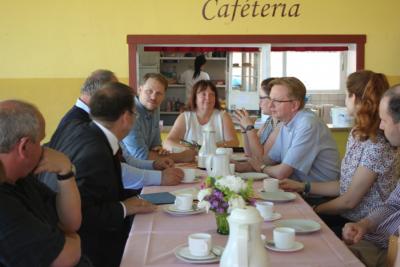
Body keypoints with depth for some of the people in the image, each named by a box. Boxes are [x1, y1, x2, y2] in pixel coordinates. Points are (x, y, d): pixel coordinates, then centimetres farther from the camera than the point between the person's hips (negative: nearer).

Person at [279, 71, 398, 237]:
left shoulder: (377, 145, -20)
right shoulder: (357, 134, 8)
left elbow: (349, 201, -17)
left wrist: (315, 210, -4)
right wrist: (303, 187, 9)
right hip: (346, 216, 8)